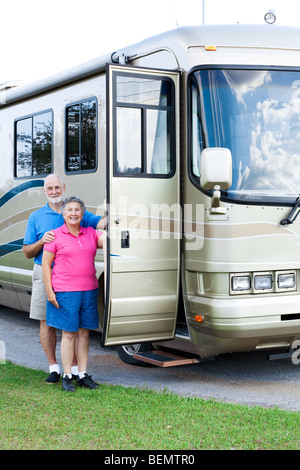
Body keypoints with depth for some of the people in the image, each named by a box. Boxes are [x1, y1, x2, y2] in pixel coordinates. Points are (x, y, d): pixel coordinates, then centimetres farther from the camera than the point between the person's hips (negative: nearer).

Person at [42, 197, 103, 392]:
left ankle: (83, 374, 17)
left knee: (84, 332, 9)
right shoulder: (55, 236, -1)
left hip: (89, 290, 4)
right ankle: (67, 376, 9)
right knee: (69, 333, -1)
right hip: (65, 292, -4)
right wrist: (50, 292, -8)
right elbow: (46, 265, -2)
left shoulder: (91, 233, 11)